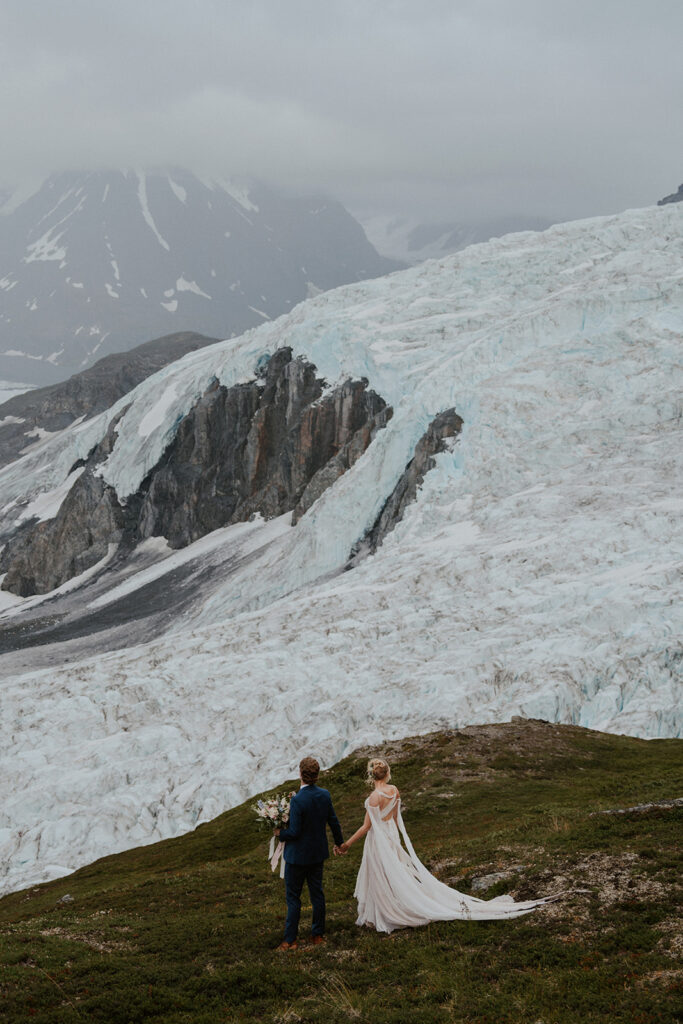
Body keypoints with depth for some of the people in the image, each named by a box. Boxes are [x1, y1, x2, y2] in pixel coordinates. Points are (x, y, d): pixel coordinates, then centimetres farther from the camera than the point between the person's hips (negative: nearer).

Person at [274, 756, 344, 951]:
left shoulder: (297, 800, -26)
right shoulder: (324, 795, -5)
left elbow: (294, 832, -24)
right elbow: (334, 822, 7)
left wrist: (279, 833, -4)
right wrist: (338, 842, 23)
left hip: (298, 855, -6)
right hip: (318, 853, 6)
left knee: (293, 897, 5)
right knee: (317, 893, 16)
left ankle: (290, 940, 10)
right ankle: (318, 934, 25)